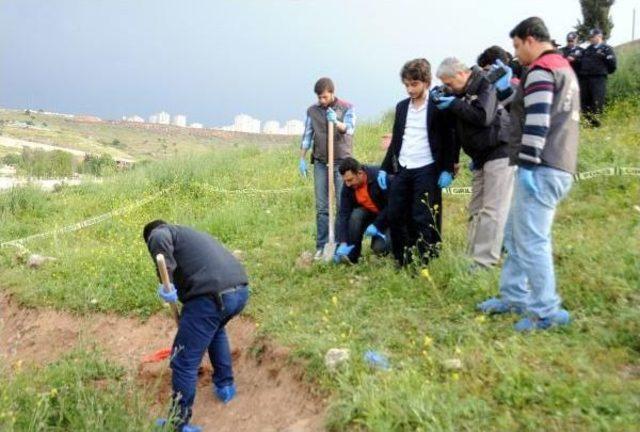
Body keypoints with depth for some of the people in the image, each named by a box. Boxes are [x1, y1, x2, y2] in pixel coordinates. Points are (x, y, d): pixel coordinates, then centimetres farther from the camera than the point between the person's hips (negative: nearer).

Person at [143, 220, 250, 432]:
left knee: (184, 362, 5)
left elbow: (159, 239, -15)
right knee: (216, 330, 38)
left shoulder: (158, 232, 14)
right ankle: (225, 386, 45)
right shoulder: (192, 234, 37)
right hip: (240, 289, 8)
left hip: (211, 295, -8)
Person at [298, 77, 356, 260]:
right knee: (321, 207, 3)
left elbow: (350, 129, -15)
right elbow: (307, 136, 9)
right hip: (320, 163, 2)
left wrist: (336, 123, -34)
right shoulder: (312, 110, 6)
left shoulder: (347, 108, -1)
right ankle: (321, 246, 9)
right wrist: (302, 159, 4)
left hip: (341, 162, -2)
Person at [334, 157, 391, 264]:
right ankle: (352, 254, -16)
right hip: (367, 212, 4)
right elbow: (344, 214, -17)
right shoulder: (348, 187, -15)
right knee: (355, 215, -30)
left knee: (379, 247, -25)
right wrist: (343, 243, -26)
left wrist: (376, 225, -27)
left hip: (388, 216, -4)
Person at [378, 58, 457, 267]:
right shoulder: (401, 107, 14)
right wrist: (385, 168, 12)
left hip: (427, 171, -6)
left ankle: (428, 265, 5)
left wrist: (447, 169, -13)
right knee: (395, 217, 5)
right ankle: (403, 263, 18)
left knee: (424, 219, -6)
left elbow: (450, 139, -5)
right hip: (402, 171, 6)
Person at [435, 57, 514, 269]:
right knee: (476, 210, 7)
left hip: (500, 153, -9)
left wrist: (454, 104, -15)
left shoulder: (486, 84, -11)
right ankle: (472, 258, 12)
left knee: (492, 210, -10)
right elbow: (462, 124, 18)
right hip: (481, 156, 9)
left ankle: (484, 263, -11)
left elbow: (483, 116, -23)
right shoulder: (464, 91, 12)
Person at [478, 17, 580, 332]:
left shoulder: (540, 69, -8)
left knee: (531, 241, -8)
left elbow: (537, 121, -19)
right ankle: (514, 297, 23)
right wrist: (504, 87, 21)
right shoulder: (563, 68, 24)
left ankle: (546, 312, -2)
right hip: (557, 168, 11)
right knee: (515, 234, 16)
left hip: (542, 169, -10)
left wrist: (528, 164, -21)